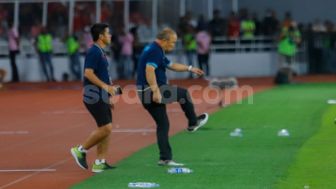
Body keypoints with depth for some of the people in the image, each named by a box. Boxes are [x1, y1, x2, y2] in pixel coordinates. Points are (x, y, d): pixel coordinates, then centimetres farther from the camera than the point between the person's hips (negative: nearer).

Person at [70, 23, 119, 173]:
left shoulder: (100, 52, 17)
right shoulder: (94, 52, -13)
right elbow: (88, 73, -22)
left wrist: (108, 98, 23)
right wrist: (105, 86, -27)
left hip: (101, 97, 10)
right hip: (94, 97, -10)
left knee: (106, 129, 7)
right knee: (105, 128, -12)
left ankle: (100, 163, 8)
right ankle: (80, 150, 1)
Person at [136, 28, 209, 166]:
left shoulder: (156, 51, 19)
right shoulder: (155, 51, -15)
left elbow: (171, 65, 33)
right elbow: (149, 71, -28)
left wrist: (190, 69, 32)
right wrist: (155, 91, -32)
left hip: (146, 94, 10)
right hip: (152, 91, -10)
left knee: (163, 125, 11)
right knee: (183, 94, 7)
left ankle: (165, 158, 11)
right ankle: (193, 123, 23)